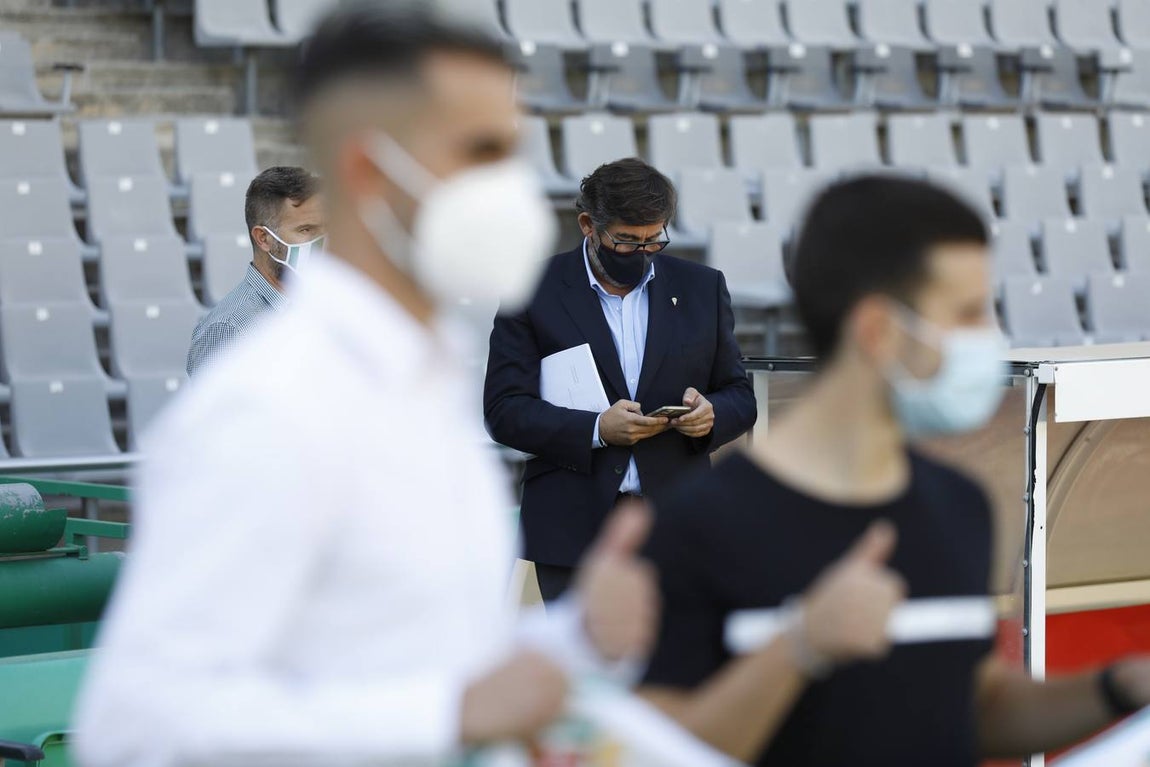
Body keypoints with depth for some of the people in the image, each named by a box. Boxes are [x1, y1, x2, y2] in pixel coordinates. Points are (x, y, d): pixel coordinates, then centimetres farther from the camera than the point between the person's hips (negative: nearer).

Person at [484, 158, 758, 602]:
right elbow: (504, 410, -4)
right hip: (573, 529, -2)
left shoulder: (701, 289, 10)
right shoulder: (536, 292, 1)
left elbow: (739, 397, 15)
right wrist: (595, 430, -18)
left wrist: (712, 414, -9)